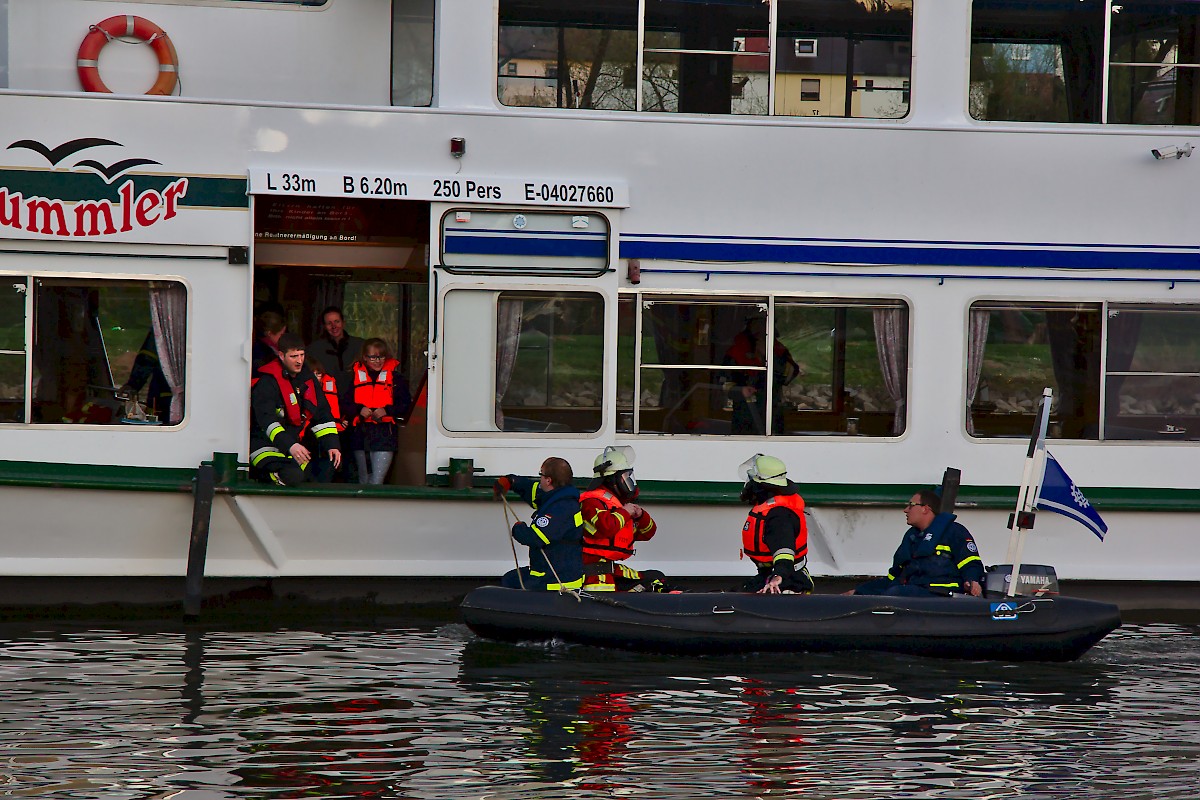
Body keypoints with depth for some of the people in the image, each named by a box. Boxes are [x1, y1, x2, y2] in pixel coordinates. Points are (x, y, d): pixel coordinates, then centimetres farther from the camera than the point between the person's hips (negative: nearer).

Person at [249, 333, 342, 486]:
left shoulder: (308, 379, 9)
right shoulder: (267, 383, -14)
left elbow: (322, 415, 11)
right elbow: (267, 421, -25)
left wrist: (332, 444, -2)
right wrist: (290, 446, -37)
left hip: (296, 443, 7)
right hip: (267, 444, -7)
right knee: (293, 476, -30)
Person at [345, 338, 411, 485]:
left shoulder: (394, 375, 3)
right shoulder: (355, 375, 7)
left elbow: (405, 404, 2)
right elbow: (345, 404, 7)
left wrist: (387, 410, -14)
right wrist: (359, 409, -12)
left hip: (385, 433, -3)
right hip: (361, 433, 3)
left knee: (377, 480, -14)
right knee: (364, 480, 14)